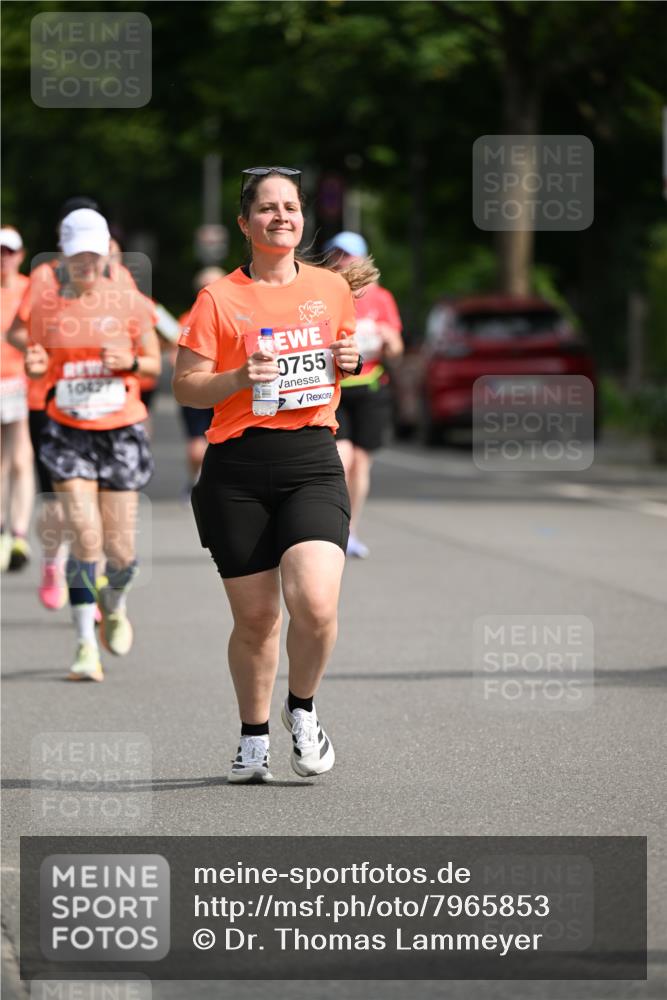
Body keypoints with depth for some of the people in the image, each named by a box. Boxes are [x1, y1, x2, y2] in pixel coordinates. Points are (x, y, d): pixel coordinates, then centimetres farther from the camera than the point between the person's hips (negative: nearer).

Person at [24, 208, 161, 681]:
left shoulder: (130, 302, 0)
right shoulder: (46, 306, 2)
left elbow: (155, 362, 7)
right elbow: (38, 365, 10)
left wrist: (130, 361, -14)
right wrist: (36, 367, -13)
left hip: (122, 431, 0)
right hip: (68, 431, 0)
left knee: (120, 549, 0)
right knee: (85, 536, -14)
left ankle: (114, 604, 35)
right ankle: (86, 646, -6)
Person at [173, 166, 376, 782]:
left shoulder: (332, 288, 11)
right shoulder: (220, 298, 2)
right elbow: (184, 386, 1)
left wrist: (351, 359, 5)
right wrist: (239, 378, -16)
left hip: (312, 460, 1)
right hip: (236, 469, -1)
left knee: (315, 603, -18)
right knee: (255, 616, 3)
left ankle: (302, 710, 10)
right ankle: (254, 737, 25)